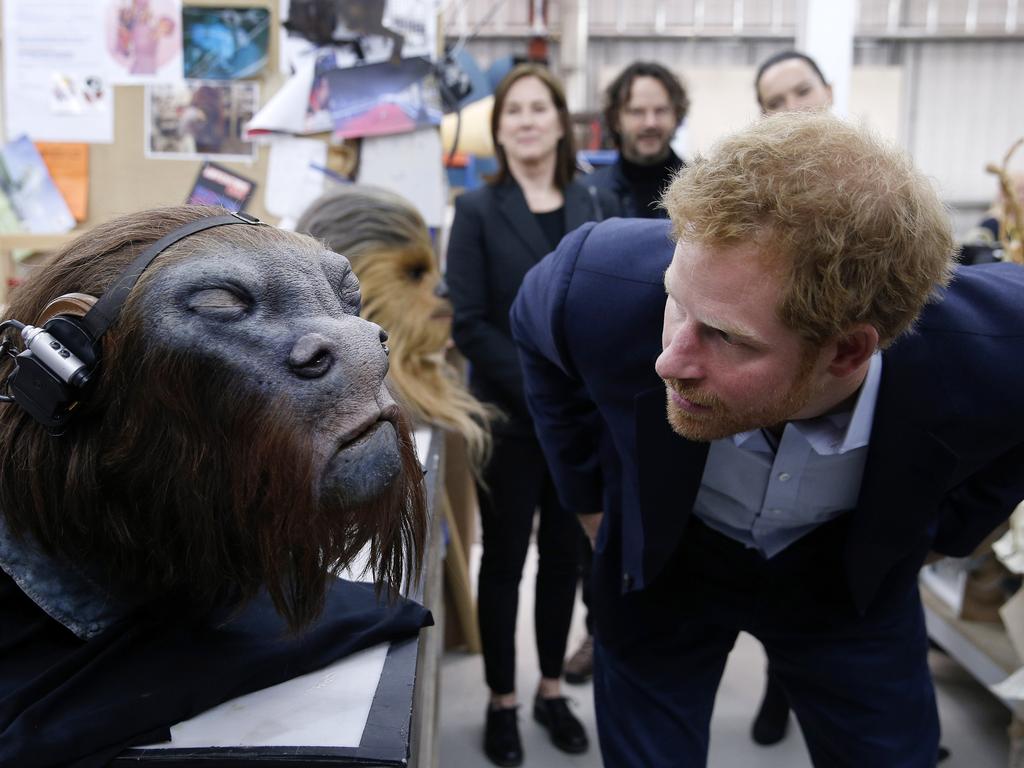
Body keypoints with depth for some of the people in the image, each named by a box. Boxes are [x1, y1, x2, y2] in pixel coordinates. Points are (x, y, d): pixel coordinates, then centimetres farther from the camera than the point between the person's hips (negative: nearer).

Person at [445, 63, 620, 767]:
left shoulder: (599, 208, 7)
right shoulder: (477, 211, -2)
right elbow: (468, 322, -10)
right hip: (511, 417, -3)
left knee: (565, 556, 13)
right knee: (504, 561, 7)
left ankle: (552, 690, 30)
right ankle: (502, 701, 23)